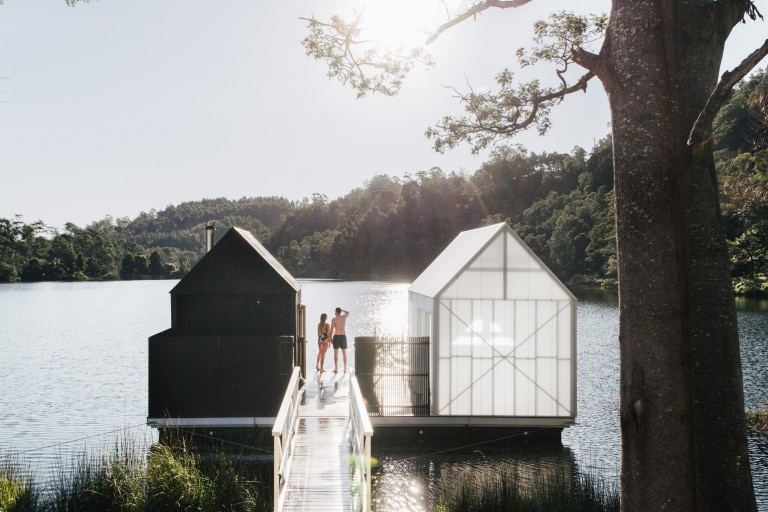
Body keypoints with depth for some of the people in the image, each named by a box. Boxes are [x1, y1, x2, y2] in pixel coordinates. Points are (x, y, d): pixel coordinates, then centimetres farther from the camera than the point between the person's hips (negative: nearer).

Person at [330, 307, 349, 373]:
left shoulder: (334, 319, -6)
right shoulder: (344, 317, 2)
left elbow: (332, 329, -10)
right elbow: (348, 312, 27)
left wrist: (331, 338, -3)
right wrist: (341, 309, 31)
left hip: (336, 337, -2)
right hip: (343, 336, 2)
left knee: (336, 353, 3)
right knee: (344, 353, 11)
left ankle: (336, 369, 1)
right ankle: (345, 368, 10)